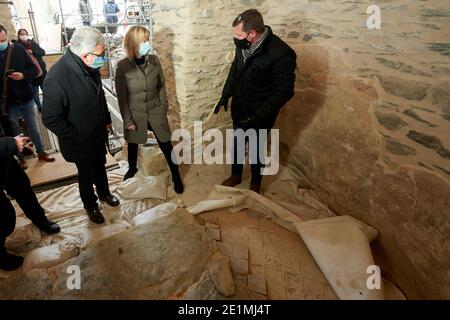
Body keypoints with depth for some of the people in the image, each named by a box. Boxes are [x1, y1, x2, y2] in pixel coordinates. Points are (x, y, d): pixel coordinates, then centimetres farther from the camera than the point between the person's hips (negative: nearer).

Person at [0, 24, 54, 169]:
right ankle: (20, 157, 29)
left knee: (33, 127, 15)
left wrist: (23, 75, -19)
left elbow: (34, 69, -2)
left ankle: (41, 152, 31)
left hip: (25, 97, 1)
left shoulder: (18, 49, -6)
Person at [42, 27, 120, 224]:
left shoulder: (90, 67, -10)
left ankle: (104, 193, 53)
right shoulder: (56, 79, -32)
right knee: (86, 176, 17)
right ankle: (91, 206, 43)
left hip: (98, 134, 6)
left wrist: (107, 119, 10)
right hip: (80, 142, -6)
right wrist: (77, 137, -19)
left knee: (100, 167, 27)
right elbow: (51, 119, -25)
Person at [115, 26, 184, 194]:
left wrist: (163, 108, 1)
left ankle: (176, 176, 25)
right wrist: (128, 120, -10)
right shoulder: (122, 66, -16)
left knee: (166, 146, 6)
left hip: (155, 112, 1)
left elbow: (161, 86, 2)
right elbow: (122, 96, -10)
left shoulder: (154, 60, -8)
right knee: (133, 145, 22)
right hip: (135, 114, -1)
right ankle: (132, 168, 51)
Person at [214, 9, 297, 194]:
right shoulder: (243, 45, -8)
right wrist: (225, 96, 3)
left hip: (260, 115, -5)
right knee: (236, 144, 21)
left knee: (256, 149, 14)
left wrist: (257, 117, -26)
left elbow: (283, 93, -23)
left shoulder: (281, 54, -27)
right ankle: (236, 175, 47)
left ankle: (256, 183, 40)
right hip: (239, 108, 6)